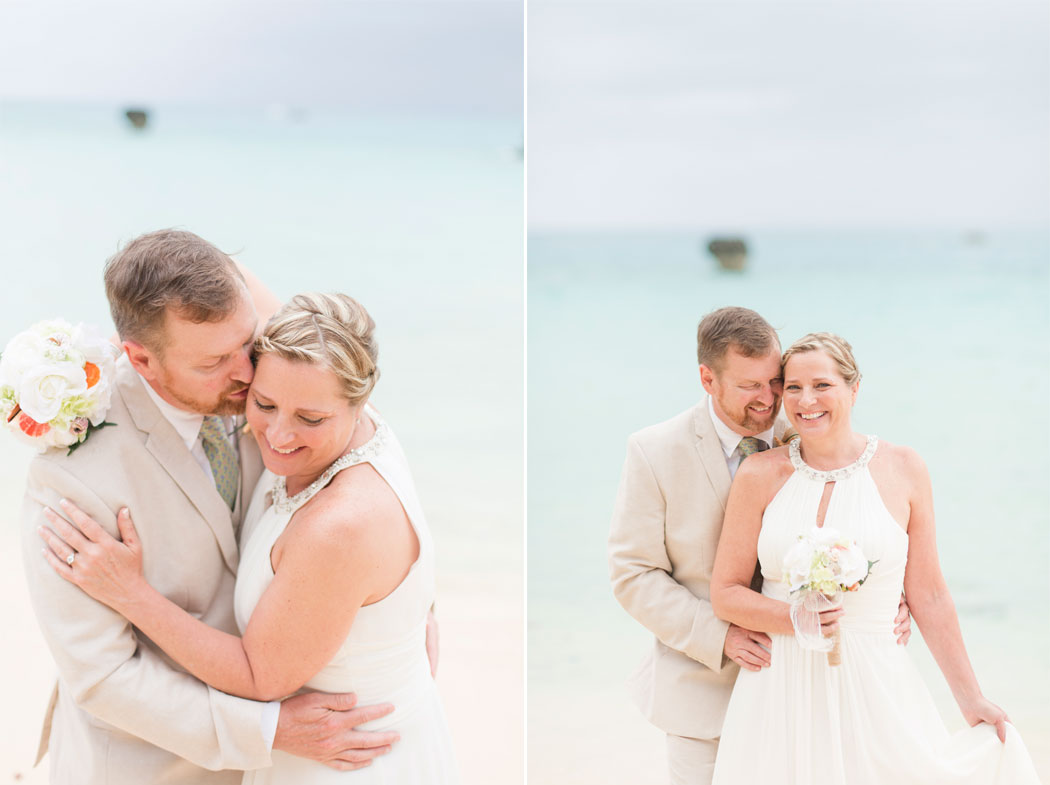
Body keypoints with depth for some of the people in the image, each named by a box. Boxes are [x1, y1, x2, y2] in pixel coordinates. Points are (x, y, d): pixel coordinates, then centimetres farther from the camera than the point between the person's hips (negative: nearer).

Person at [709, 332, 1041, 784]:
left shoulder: (903, 470, 2)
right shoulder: (761, 475, 1)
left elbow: (928, 595, 5)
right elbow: (725, 594, 3)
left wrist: (970, 698, 5)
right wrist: (794, 619, -14)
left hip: (874, 691, 0)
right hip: (780, 693, 0)